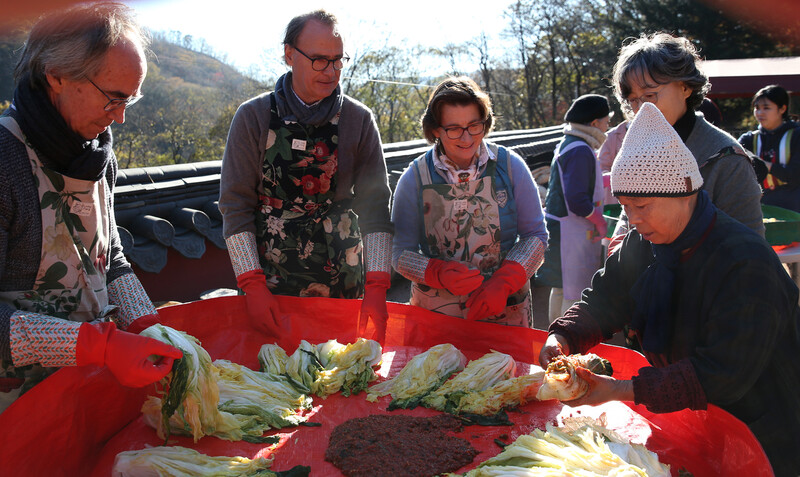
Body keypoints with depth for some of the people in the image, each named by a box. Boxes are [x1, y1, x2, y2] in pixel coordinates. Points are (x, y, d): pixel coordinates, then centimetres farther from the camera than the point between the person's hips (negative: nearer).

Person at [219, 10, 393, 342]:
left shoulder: (359, 120, -3)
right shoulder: (254, 117, -6)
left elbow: (375, 205, -4)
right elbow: (235, 204, -5)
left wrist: (377, 287, -12)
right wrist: (252, 285, -12)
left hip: (342, 279, 1)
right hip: (270, 276, 0)